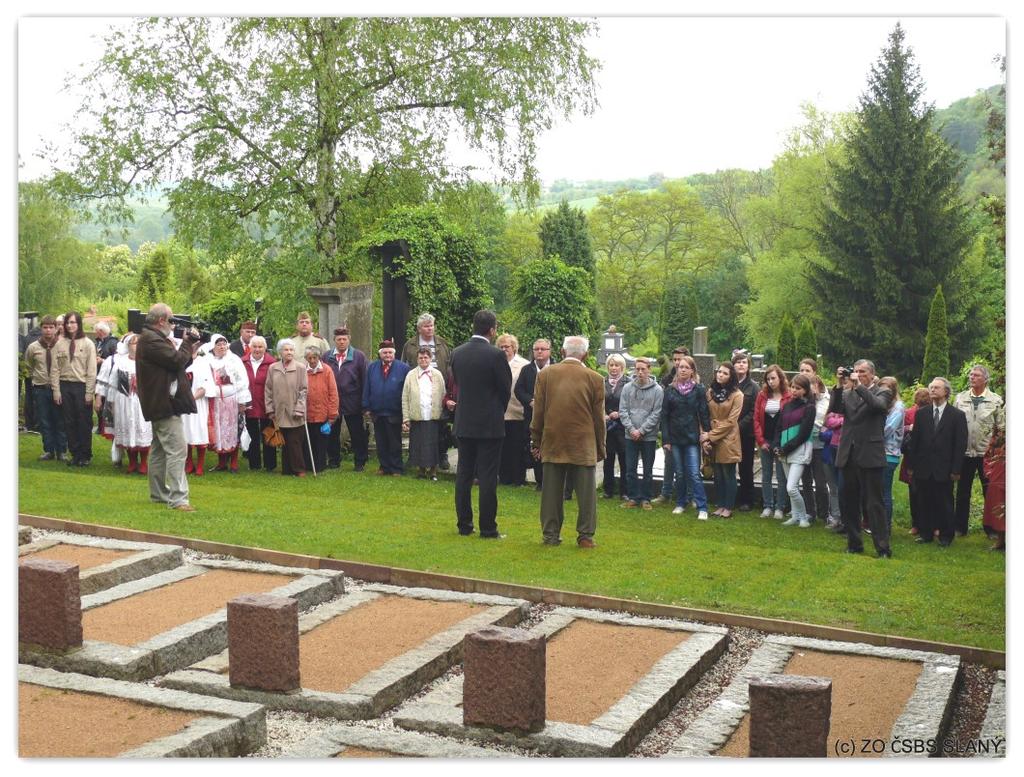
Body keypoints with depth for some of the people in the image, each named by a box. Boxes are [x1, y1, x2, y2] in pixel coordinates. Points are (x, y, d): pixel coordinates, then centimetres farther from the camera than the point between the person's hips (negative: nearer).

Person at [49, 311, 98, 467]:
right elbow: (55, 369, 5)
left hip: (82, 386, -3)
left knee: (84, 423, 1)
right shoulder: (60, 344, 4)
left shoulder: (87, 344, -2)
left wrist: (89, 392, -8)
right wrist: (56, 390, -1)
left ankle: (85, 455, 11)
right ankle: (75, 454, 16)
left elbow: (92, 370, -4)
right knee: (69, 422, 7)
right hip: (65, 386, 3)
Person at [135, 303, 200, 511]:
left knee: (159, 450, 17)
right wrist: (188, 342, -6)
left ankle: (158, 493, 26)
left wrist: (189, 344, 4)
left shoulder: (153, 338, 18)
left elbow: (179, 362, 17)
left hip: (159, 405, 11)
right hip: (165, 403, -11)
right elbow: (177, 361, -21)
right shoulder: (151, 340, -16)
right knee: (176, 450, -14)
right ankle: (177, 498, -16)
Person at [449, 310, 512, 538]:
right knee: (487, 477, -1)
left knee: (463, 474, 11)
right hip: (490, 424, -5)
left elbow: (457, 384, 10)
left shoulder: (457, 353, 2)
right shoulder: (496, 355, -13)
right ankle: (488, 528, 2)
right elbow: (505, 389, -4)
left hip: (464, 423, 5)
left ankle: (464, 525, 15)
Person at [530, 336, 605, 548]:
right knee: (586, 492, 5)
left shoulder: (545, 375, 0)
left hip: (552, 443, 2)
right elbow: (598, 417, 2)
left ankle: (551, 534, 12)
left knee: (552, 491, 7)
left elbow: (538, 412, 3)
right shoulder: (594, 379, -3)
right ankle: (585, 536, 6)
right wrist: (600, 448, 10)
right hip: (584, 445, -2)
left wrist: (537, 442, 11)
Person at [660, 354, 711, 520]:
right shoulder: (670, 390, 4)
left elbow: (704, 415, 0)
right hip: (675, 438, 2)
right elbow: (664, 416, 4)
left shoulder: (699, 390, 0)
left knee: (694, 474, -8)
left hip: (692, 438, -2)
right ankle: (680, 504, 23)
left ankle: (702, 508, -7)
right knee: (679, 474, 10)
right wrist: (665, 439, -2)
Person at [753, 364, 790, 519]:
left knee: (781, 477, 2)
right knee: (766, 476, 9)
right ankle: (767, 506, 16)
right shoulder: (762, 396, 6)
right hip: (765, 442, 4)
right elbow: (757, 419, 4)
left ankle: (780, 508, 9)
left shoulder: (789, 397, -5)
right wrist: (760, 441, -3)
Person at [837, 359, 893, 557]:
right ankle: (854, 543, 22)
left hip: (870, 456, -5)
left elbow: (878, 405, -19)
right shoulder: (847, 393, 13)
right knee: (849, 502, 11)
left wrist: (859, 386, -19)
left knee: (874, 504, -4)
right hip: (849, 455, 5)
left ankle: (883, 548, 0)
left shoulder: (882, 392, 2)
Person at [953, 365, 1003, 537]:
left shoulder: (996, 400, -2)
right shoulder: (960, 398, 7)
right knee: (962, 491, 8)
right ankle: (960, 527, 17)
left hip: (987, 452, -2)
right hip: (964, 452, 3)